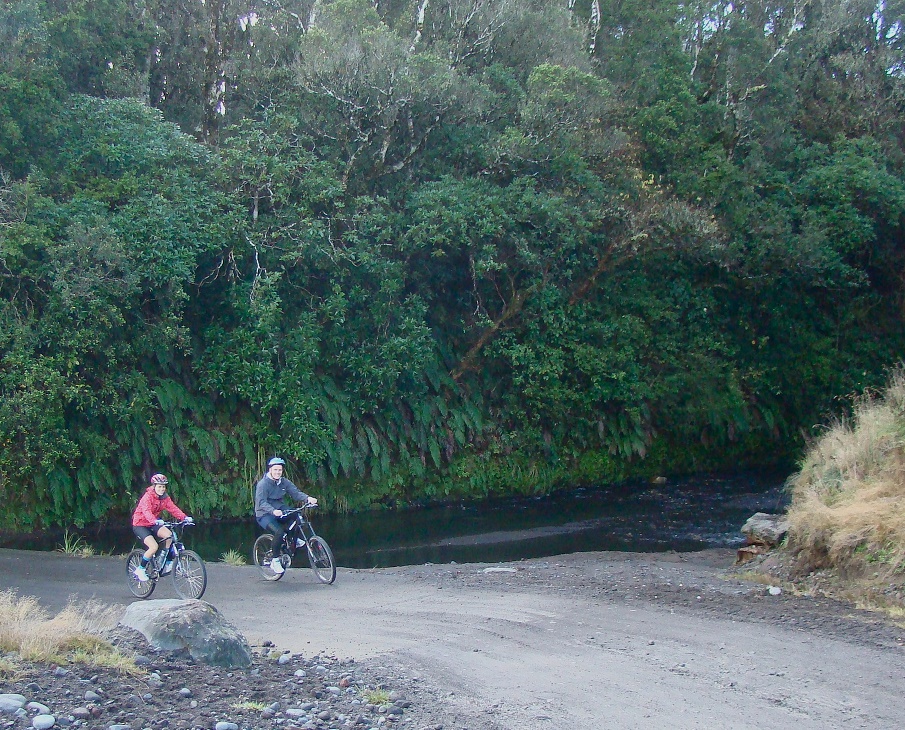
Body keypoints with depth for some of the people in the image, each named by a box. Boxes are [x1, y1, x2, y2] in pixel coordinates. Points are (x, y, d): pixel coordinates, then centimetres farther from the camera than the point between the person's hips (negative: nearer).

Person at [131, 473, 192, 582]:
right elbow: (146, 512, -37)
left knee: (168, 535, -21)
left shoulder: (164, 497, -1)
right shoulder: (147, 497, -21)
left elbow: (173, 508, -12)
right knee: (154, 546, -23)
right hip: (140, 525, -6)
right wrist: (155, 521, -57)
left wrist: (185, 517, -29)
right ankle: (140, 569, -4)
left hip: (153, 524, 6)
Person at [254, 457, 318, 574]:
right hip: (265, 515, -5)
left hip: (280, 511, 6)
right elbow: (261, 503, -24)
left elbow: (296, 492, -7)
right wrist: (273, 511, -43)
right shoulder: (262, 484, -13)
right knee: (279, 531, -31)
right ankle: (275, 560, -14)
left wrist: (307, 498, -28)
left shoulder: (284, 482, 4)